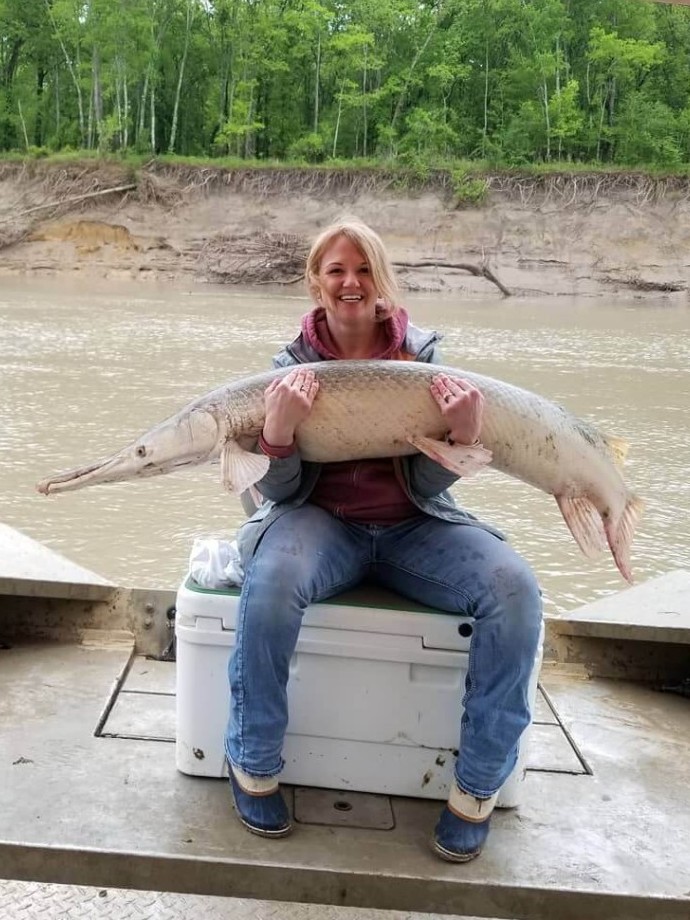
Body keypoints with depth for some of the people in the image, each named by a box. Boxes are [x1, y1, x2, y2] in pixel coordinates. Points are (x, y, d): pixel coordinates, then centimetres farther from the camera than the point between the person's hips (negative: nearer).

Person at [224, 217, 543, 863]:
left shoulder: (422, 354, 3)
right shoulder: (294, 364, 1)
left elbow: (428, 482, -3)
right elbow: (280, 490, -4)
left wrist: (462, 439, -25)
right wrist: (277, 434, -26)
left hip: (412, 524, 2)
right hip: (321, 519, -1)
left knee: (515, 591, -26)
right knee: (270, 580, -36)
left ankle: (478, 786, -7)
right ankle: (254, 765, -11)